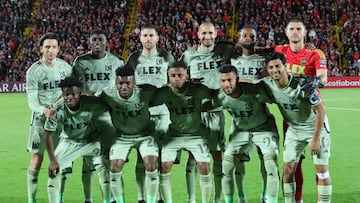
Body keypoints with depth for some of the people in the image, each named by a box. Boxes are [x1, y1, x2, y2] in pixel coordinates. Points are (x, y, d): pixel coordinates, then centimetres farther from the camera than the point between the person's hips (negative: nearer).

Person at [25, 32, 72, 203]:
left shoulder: (65, 67, 3)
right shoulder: (33, 71, -9)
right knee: (37, 159, -2)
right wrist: (43, 109, -32)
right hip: (41, 118, -3)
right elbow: (32, 101, -13)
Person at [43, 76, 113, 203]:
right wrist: (53, 160, -22)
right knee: (54, 172, -8)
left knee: (105, 170, -12)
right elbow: (48, 136, -18)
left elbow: (107, 128, -14)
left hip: (92, 141, -1)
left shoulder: (93, 105, -29)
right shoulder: (57, 109, -27)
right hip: (68, 142, 1)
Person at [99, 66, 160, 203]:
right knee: (114, 169, -8)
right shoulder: (108, 95, -23)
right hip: (121, 137, 1)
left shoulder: (145, 93, -25)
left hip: (145, 134, -1)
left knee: (151, 167, -15)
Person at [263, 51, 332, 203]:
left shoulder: (303, 85, -30)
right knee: (288, 168, 1)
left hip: (316, 127, -5)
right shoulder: (267, 84, -14)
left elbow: (320, 111, -23)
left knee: (322, 170, -6)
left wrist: (315, 139, -21)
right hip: (294, 129, 5)